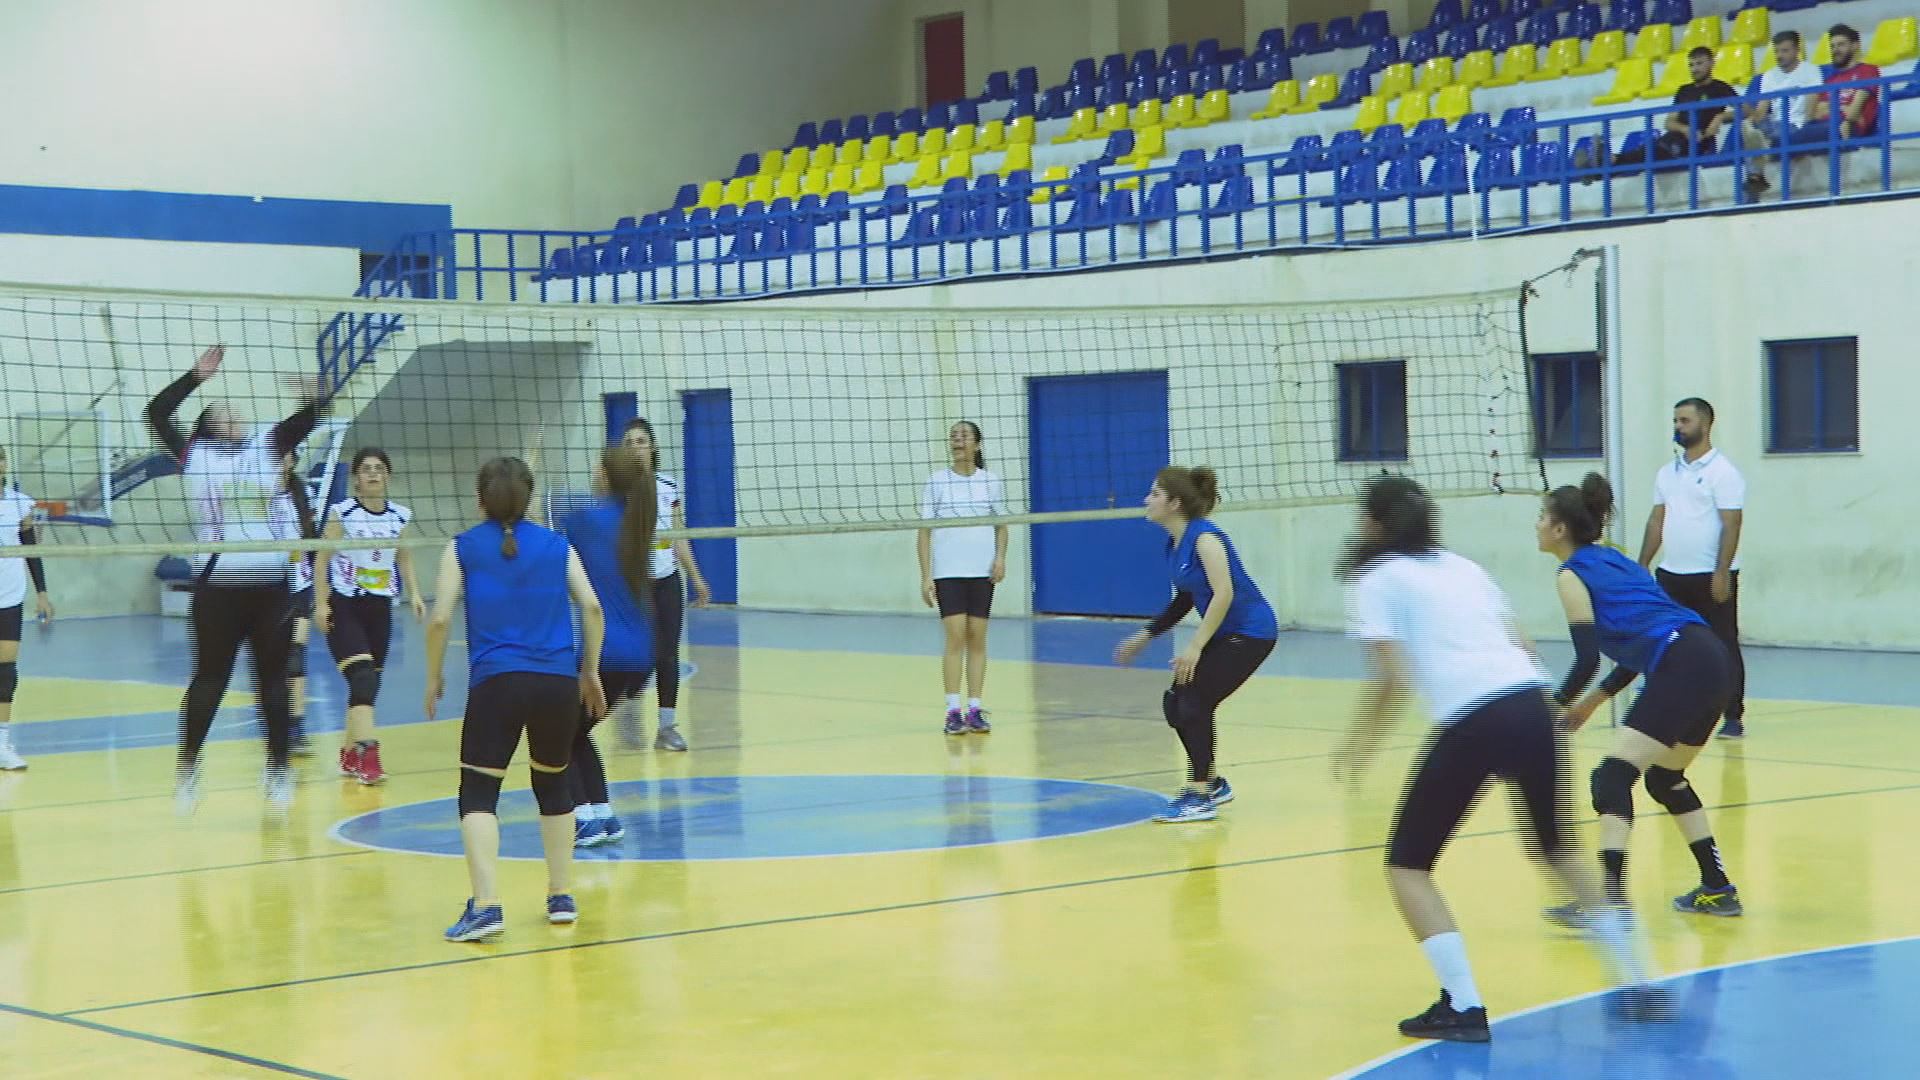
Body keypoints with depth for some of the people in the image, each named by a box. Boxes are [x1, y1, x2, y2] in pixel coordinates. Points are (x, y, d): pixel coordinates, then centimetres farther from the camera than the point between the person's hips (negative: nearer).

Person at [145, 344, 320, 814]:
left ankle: (278, 769, 15)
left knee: (273, 679, 6)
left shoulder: (268, 448, 11)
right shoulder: (195, 455, 5)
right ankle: (187, 768, 14)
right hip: (217, 587, -2)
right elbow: (156, 413, -3)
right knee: (210, 678, 2)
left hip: (270, 586, 2)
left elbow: (306, 420, 3)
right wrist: (197, 375, -6)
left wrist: (311, 398, -18)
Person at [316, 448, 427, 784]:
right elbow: (323, 557, -5)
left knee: (370, 682, 9)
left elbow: (404, 558, 16)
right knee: (362, 677, -19)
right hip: (344, 606, -5)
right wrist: (320, 602, -10)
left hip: (380, 607, 5)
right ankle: (367, 755, -25)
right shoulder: (342, 513, -7)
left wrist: (414, 593, 4)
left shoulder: (399, 516, 5)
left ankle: (349, 753, 24)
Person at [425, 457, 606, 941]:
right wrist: (590, 671, 15)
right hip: (559, 682, 3)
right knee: (553, 785, 21)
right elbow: (592, 608, 6)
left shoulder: (463, 547, 8)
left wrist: (433, 678, 11)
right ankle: (561, 897, 25)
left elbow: (440, 620, 0)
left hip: (496, 682, -3)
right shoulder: (555, 545, 13)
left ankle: (486, 906, -16)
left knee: (478, 794, 0)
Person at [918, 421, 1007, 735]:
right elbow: (925, 531, 1)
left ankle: (975, 710, 7)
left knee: (977, 639, 3)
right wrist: (925, 576, -5)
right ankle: (953, 712, -7)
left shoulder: (991, 482, 5)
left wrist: (1000, 557, -6)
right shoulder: (937, 482, 0)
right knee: (956, 638, -9)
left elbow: (1001, 525, 12)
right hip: (947, 571, -2)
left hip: (982, 572, 2)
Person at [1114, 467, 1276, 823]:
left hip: (1250, 631, -9)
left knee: (1194, 702, -14)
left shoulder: (1204, 537, -20)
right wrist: (1145, 636, 16)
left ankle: (1200, 797, -6)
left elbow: (1223, 593, -27)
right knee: (1175, 703, 7)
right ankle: (1212, 783, 23)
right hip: (1223, 635, 9)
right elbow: (1186, 598, 19)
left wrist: (1196, 646, -27)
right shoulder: (1174, 543, 7)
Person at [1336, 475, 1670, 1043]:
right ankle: (1636, 983, 26)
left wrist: (1358, 745, 6)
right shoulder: (1462, 566, 23)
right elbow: (1521, 646, 19)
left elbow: (1390, 680, -6)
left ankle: (1463, 1004, -5)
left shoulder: (1375, 580, 6)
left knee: (1408, 865, 9)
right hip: (1532, 704, 6)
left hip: (1471, 723, -6)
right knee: (1556, 847, 27)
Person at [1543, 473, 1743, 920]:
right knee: (1665, 779, 23)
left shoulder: (1573, 575, 0)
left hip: (1683, 668, -9)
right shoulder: (1612, 560, 25)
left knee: (1612, 777, -11)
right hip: (1714, 661, 9)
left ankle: (1612, 896, -24)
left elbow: (1587, 660, -6)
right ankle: (1717, 889, 26)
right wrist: (1594, 701, 27)